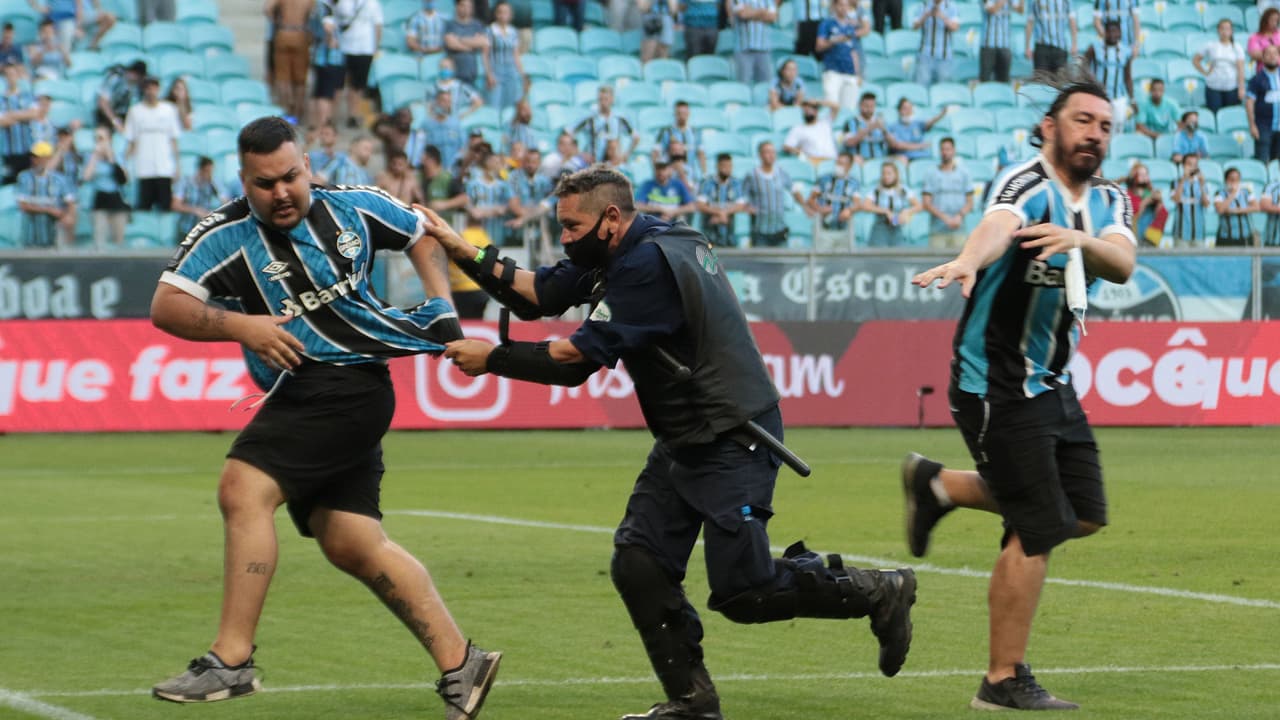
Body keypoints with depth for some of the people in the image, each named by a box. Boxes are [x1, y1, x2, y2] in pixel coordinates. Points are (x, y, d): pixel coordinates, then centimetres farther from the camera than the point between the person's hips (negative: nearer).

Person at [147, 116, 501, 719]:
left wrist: (439, 302, 9)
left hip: (351, 383, -5)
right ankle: (460, 665, 16)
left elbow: (421, 233, 22)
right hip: (300, 397, 5)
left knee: (243, 490, -20)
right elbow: (165, 307, -11)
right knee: (350, 544, 6)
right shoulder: (225, 236, 1)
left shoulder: (354, 209, 3)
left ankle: (231, 661, -17)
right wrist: (240, 326, -24)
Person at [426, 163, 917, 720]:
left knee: (742, 592, -9)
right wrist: (464, 252, 3)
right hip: (685, 442, 10)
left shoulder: (647, 265, -22)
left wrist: (491, 359, -15)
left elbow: (577, 359, -22)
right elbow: (540, 293, 11)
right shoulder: (623, 253, 9)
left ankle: (879, 592, 9)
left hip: (731, 440, -10)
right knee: (637, 566, 2)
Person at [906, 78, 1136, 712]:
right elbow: (998, 225, -41)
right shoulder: (1030, 186, -17)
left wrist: (1081, 241, -38)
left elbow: (1121, 266, -15)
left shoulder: (1107, 202, 6)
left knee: (1083, 514, 15)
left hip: (1052, 385, 8)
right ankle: (1004, 682, 2)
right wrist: (967, 261, -64)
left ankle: (940, 485, 28)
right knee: (1036, 532, -9)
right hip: (996, 385, -8)